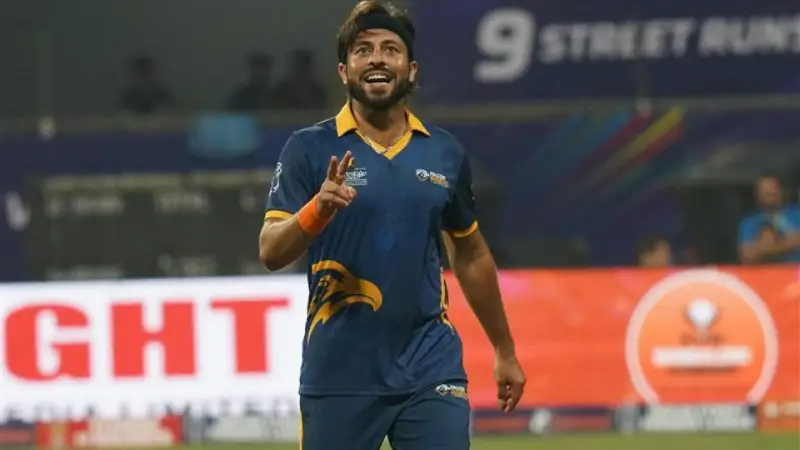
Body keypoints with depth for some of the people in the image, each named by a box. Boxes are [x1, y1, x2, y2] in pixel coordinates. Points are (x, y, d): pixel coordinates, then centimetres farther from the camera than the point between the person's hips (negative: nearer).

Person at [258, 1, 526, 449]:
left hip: (430, 370, 2)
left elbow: (471, 256, 20)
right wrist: (318, 210, -30)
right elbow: (271, 253, -11)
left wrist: (505, 350, 24)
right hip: (339, 374, -2)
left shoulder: (445, 153, 8)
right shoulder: (310, 149, -2)